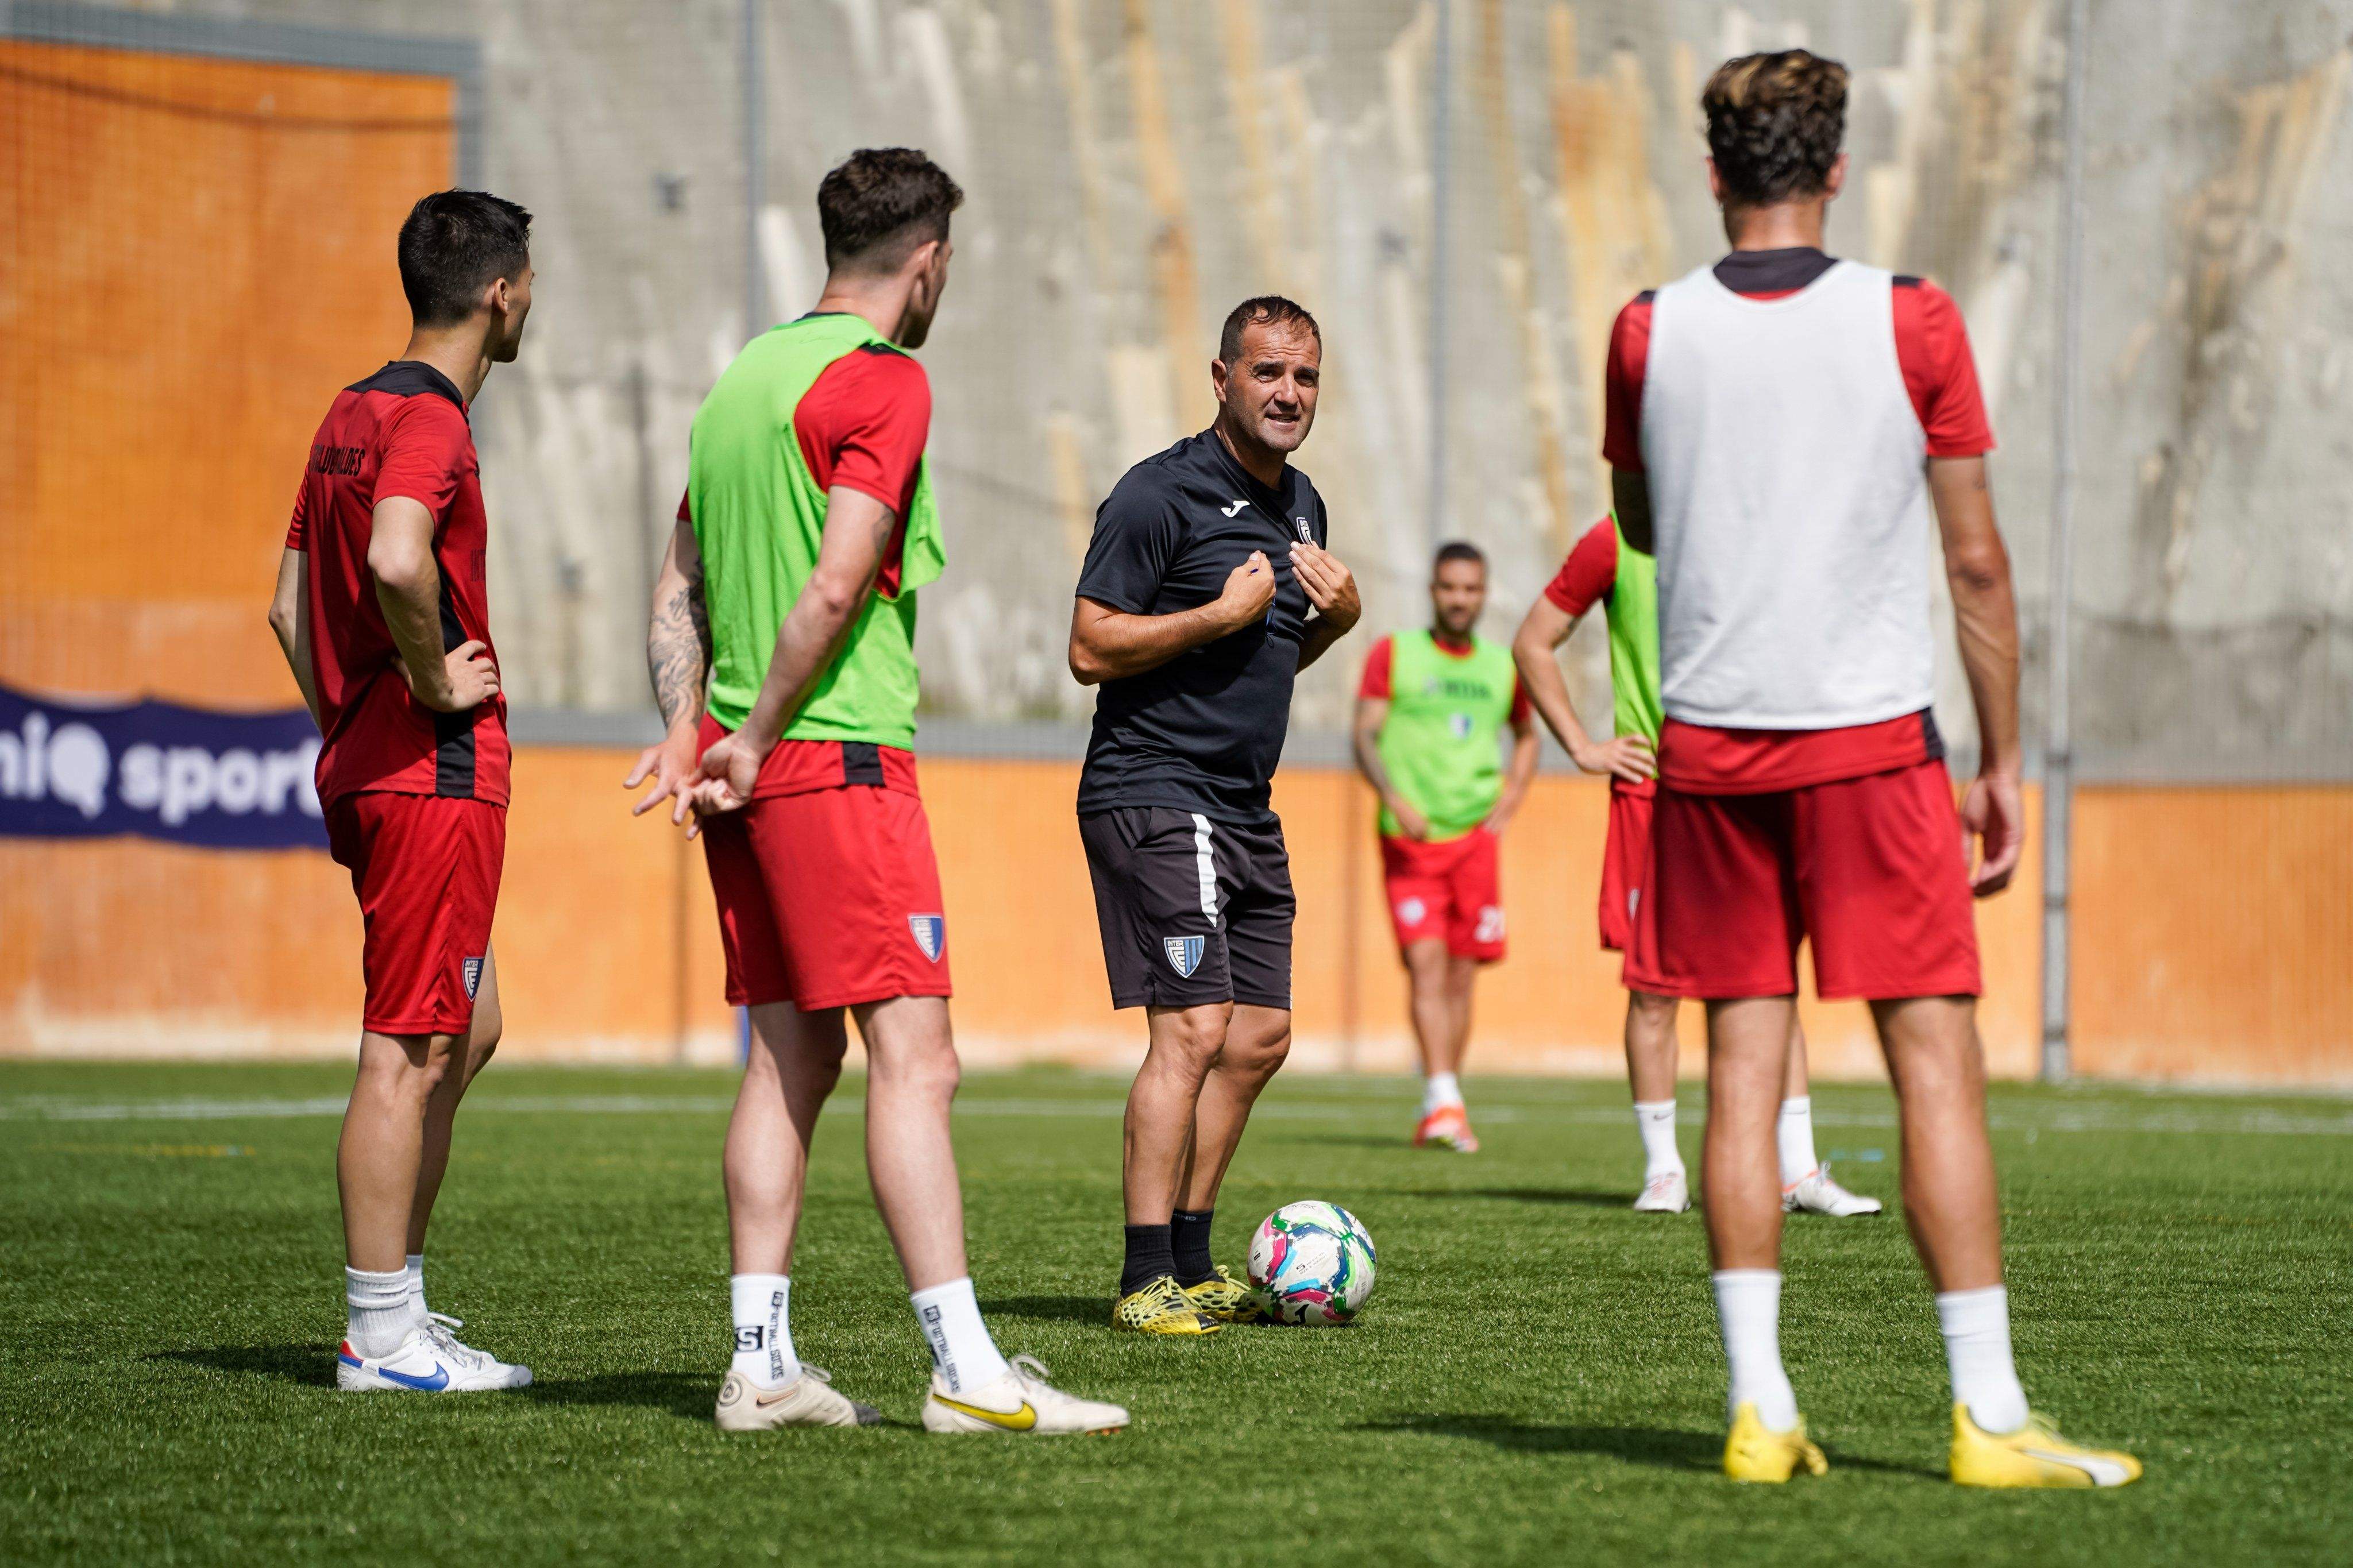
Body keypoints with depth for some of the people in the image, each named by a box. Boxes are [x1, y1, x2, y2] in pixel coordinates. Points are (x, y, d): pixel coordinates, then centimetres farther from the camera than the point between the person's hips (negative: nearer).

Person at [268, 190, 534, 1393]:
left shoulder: (353, 413, 15)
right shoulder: (429, 421, -14)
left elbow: (290, 604, 20)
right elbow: (398, 560, -33)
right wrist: (435, 683, -19)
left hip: (366, 765, 10)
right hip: (437, 776, -10)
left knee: (468, 1029, 18)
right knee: (409, 1051, -5)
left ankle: (398, 1301, 20)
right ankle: (381, 1337, -2)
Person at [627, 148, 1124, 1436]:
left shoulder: (747, 373, 16)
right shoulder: (883, 382, -10)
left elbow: (681, 583, 16)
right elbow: (838, 584, -18)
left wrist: (689, 728, 7)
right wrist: (757, 743, -12)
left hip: (748, 768, 9)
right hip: (842, 754, -9)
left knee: (789, 1055, 9)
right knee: (914, 1054, -10)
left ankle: (761, 1366, 8)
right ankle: (967, 1371, -14)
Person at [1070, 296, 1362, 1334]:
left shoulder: (1300, 505, 15)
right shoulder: (1161, 495, -11)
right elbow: (1091, 650, -14)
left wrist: (1338, 617, 6)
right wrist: (1222, 614, -19)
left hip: (1245, 805, 9)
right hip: (1153, 792, -9)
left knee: (1260, 1036, 9)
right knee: (1192, 1030, -16)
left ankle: (1191, 1262, 20)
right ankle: (1146, 1283, -14)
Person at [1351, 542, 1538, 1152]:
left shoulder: (1503, 667, 11)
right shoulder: (1393, 655, 2)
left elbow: (1527, 736, 27)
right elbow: (1366, 737, -5)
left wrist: (1510, 799, 10)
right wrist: (1394, 797, -22)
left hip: (1474, 836, 3)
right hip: (1409, 839, -3)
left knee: (1461, 974, 3)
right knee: (1426, 963, -16)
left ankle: (1441, 1113, 14)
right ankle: (1443, 1101, -25)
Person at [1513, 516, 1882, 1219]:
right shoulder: (1616, 541, 1)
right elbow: (1533, 643, 7)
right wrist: (1581, 746, 1)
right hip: (1653, 789, -2)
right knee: (1654, 989, -1)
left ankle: (1798, 1172, 4)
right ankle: (1663, 1171, 9)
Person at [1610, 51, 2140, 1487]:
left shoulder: (1650, 334, 2)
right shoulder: (1911, 323, -4)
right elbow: (1976, 563, -1)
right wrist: (2006, 763, 6)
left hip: (1707, 745, 3)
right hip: (1870, 738, -3)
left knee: (1744, 1066, 5)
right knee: (1937, 1060, -1)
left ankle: (1760, 1408, 1)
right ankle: (1989, 1413, -5)